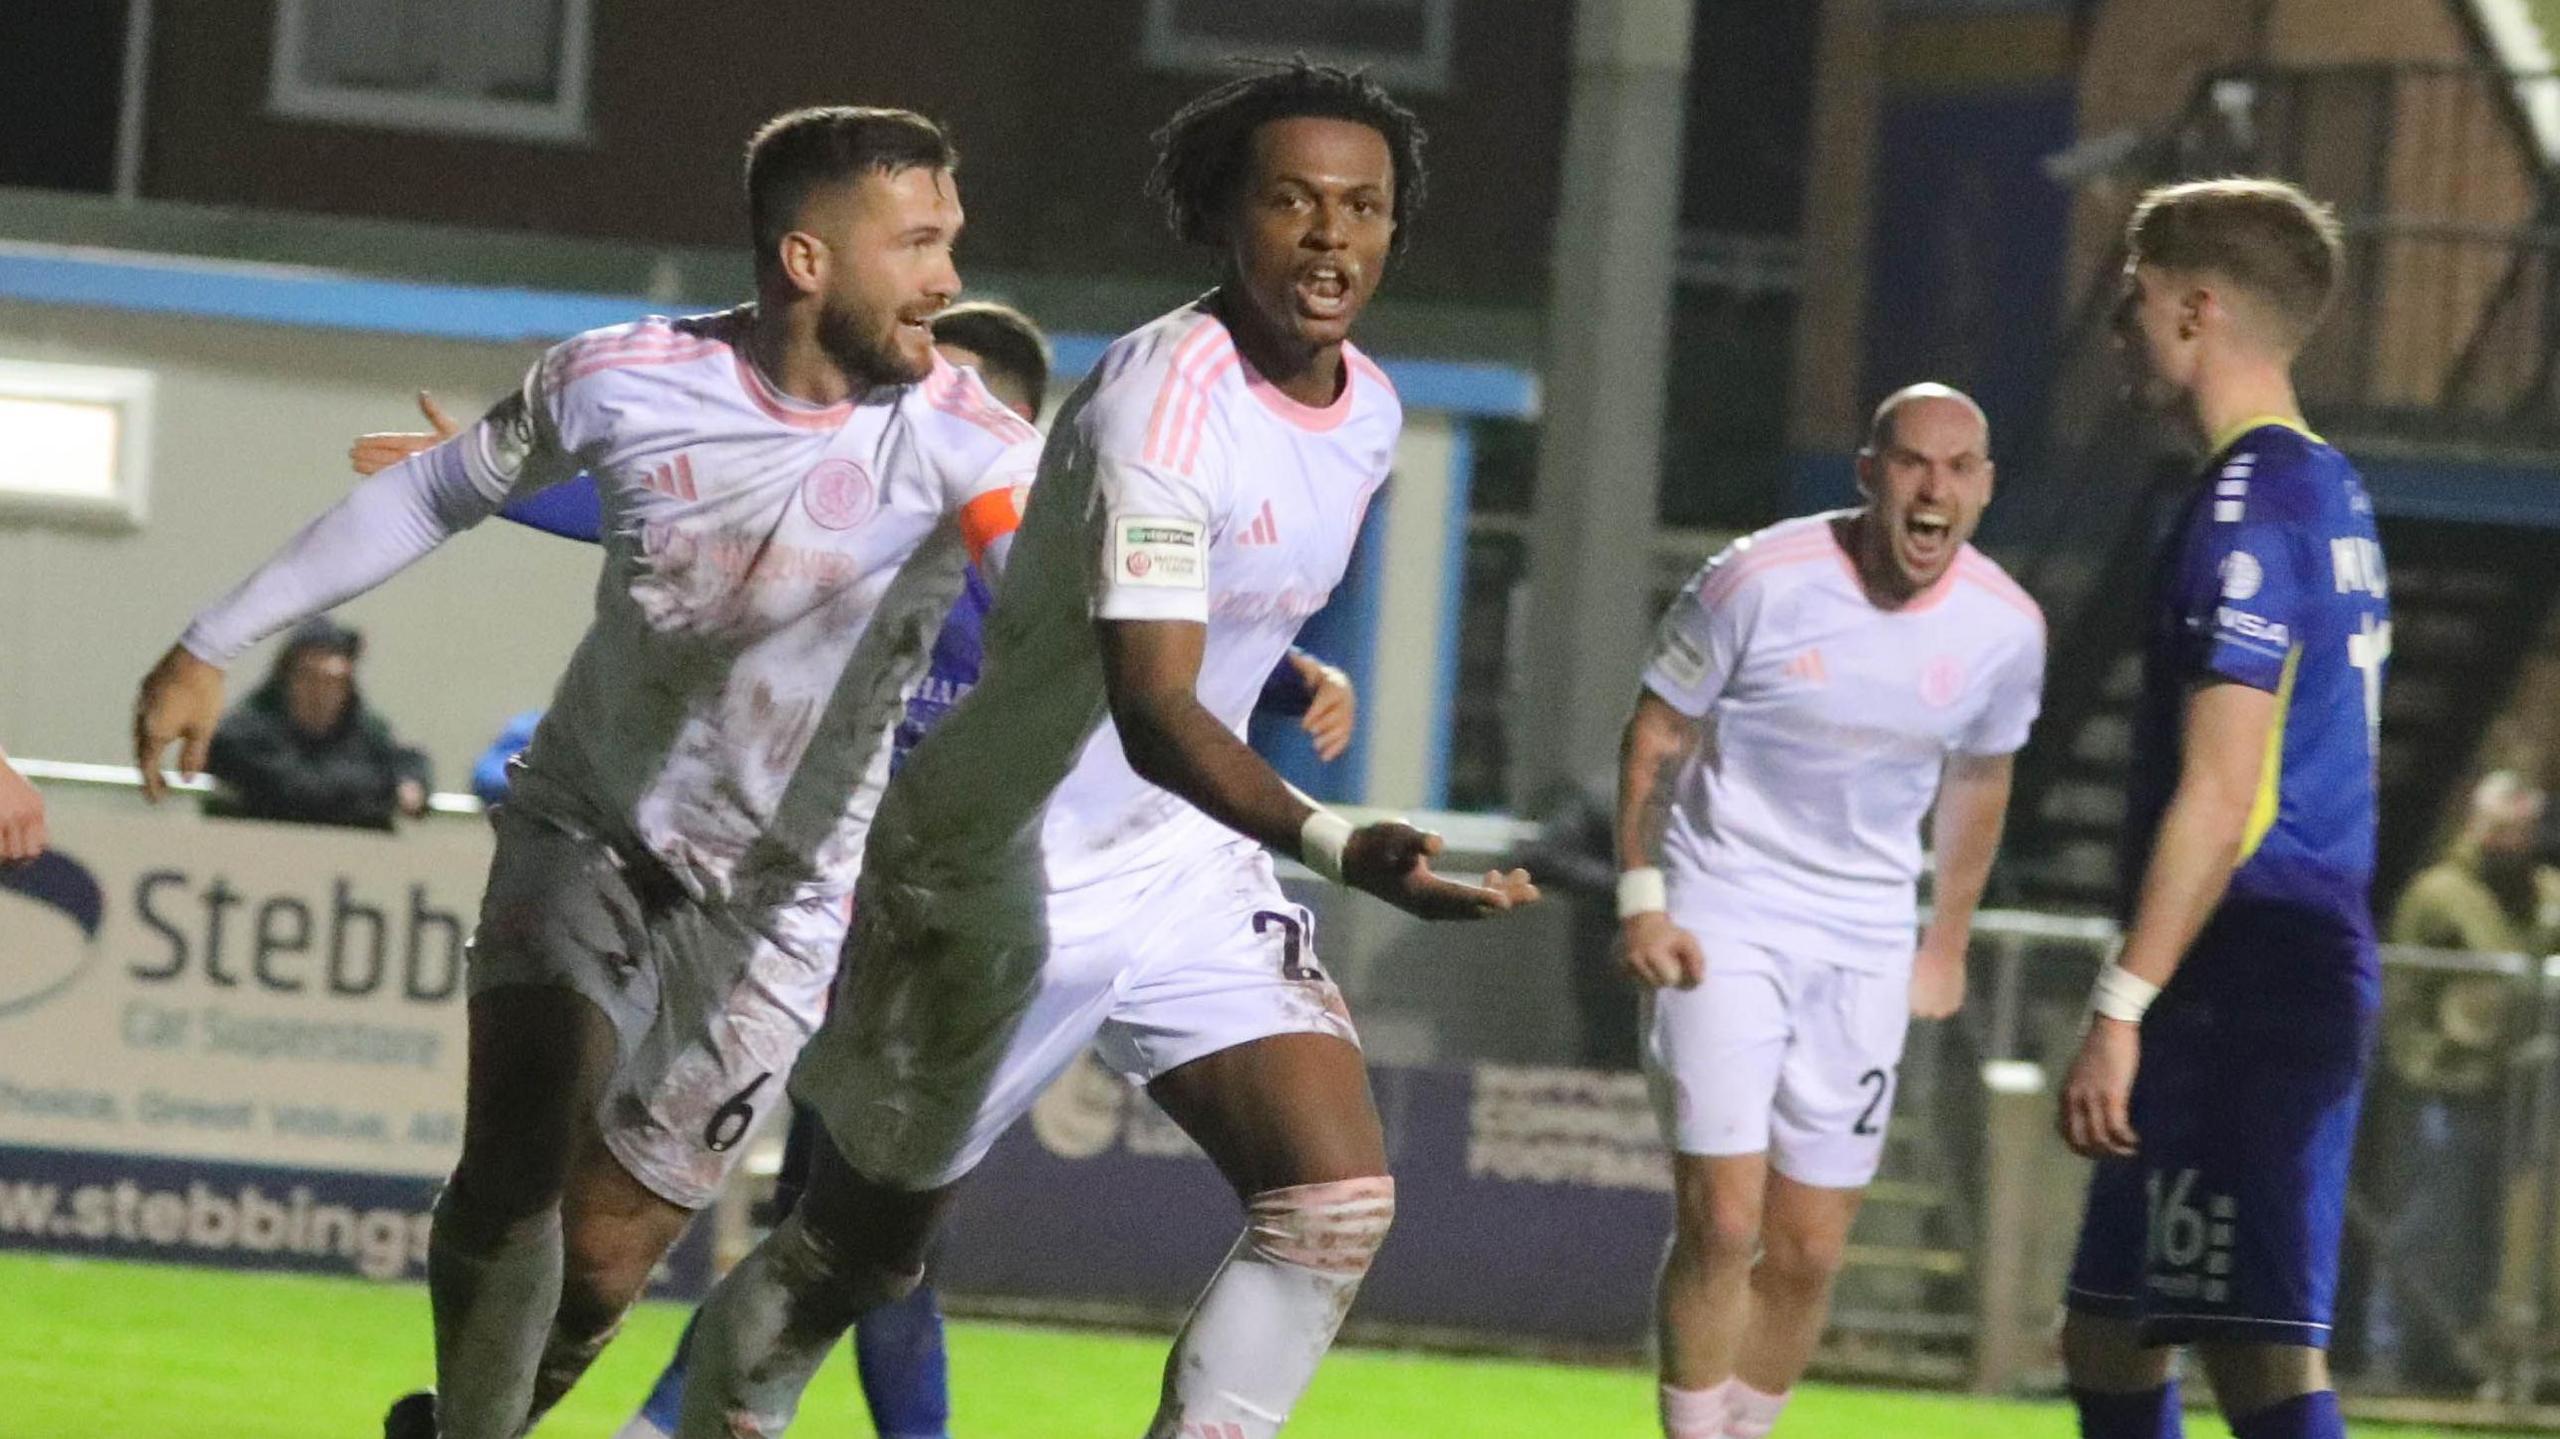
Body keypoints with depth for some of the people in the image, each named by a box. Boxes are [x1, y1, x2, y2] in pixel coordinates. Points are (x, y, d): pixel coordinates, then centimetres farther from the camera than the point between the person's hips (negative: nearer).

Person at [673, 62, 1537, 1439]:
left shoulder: (1366, 411, 0)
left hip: (1190, 865, 7)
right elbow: (1151, 711, -37)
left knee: (1337, 1198, -14)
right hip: (1004, 873, -7)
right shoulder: (1164, 401, -27)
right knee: (857, 1248, 8)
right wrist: (1338, 845, -50)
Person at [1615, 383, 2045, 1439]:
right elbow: (1653, 735, -4)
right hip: (1724, 918, -4)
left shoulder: (2005, 628, -4)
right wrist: (1641, 901, -9)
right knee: (1722, 1222, -13)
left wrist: (1948, 941, 18)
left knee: (1808, 1251, 4)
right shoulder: (1760, 581, -16)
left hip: (1866, 946, 4)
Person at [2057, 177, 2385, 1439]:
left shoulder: (2247, 508, -14)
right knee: (2108, 1337, 16)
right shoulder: (2333, 495, 17)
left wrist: (2123, 1005, -21)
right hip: (2315, 973, 10)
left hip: (2242, 995, -10)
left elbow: (2218, 796, -21)